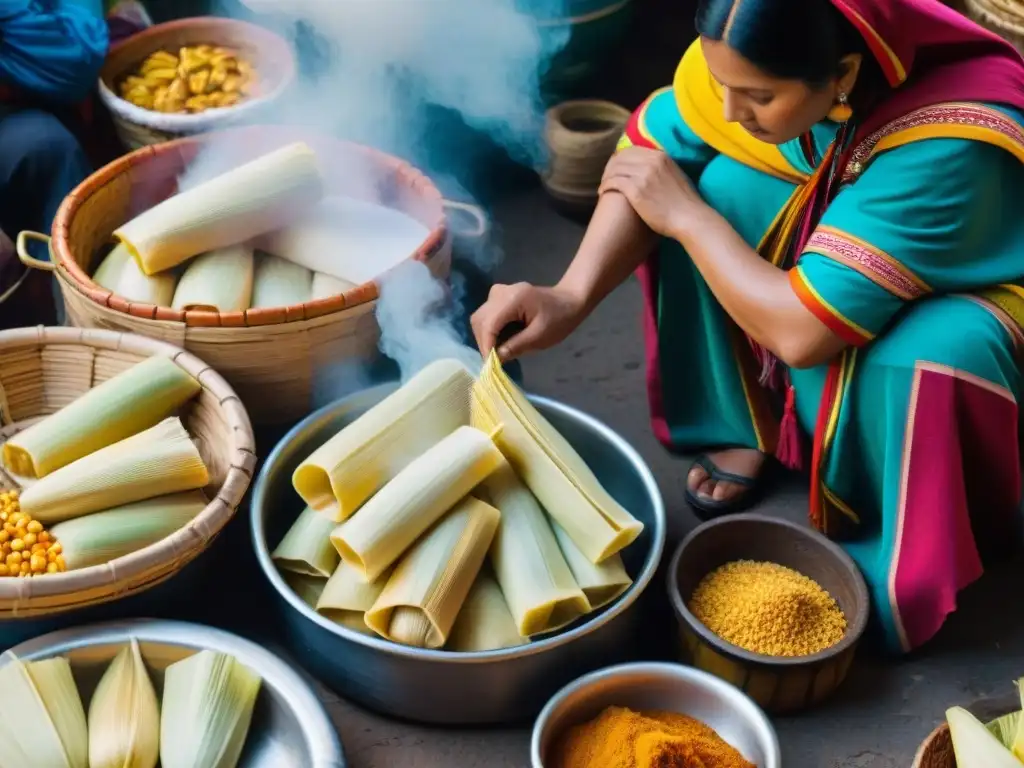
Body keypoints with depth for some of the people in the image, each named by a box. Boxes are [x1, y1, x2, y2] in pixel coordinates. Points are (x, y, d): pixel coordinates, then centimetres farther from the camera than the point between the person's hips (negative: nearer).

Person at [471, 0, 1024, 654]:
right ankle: (749, 426, -1)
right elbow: (653, 146, -16)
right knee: (719, 182, -20)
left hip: (959, 299, -6)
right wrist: (570, 297, -30)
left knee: (927, 360, -39)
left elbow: (802, 331, -38)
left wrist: (684, 215, -26)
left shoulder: (945, 148, -40)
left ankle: (906, 573, -10)